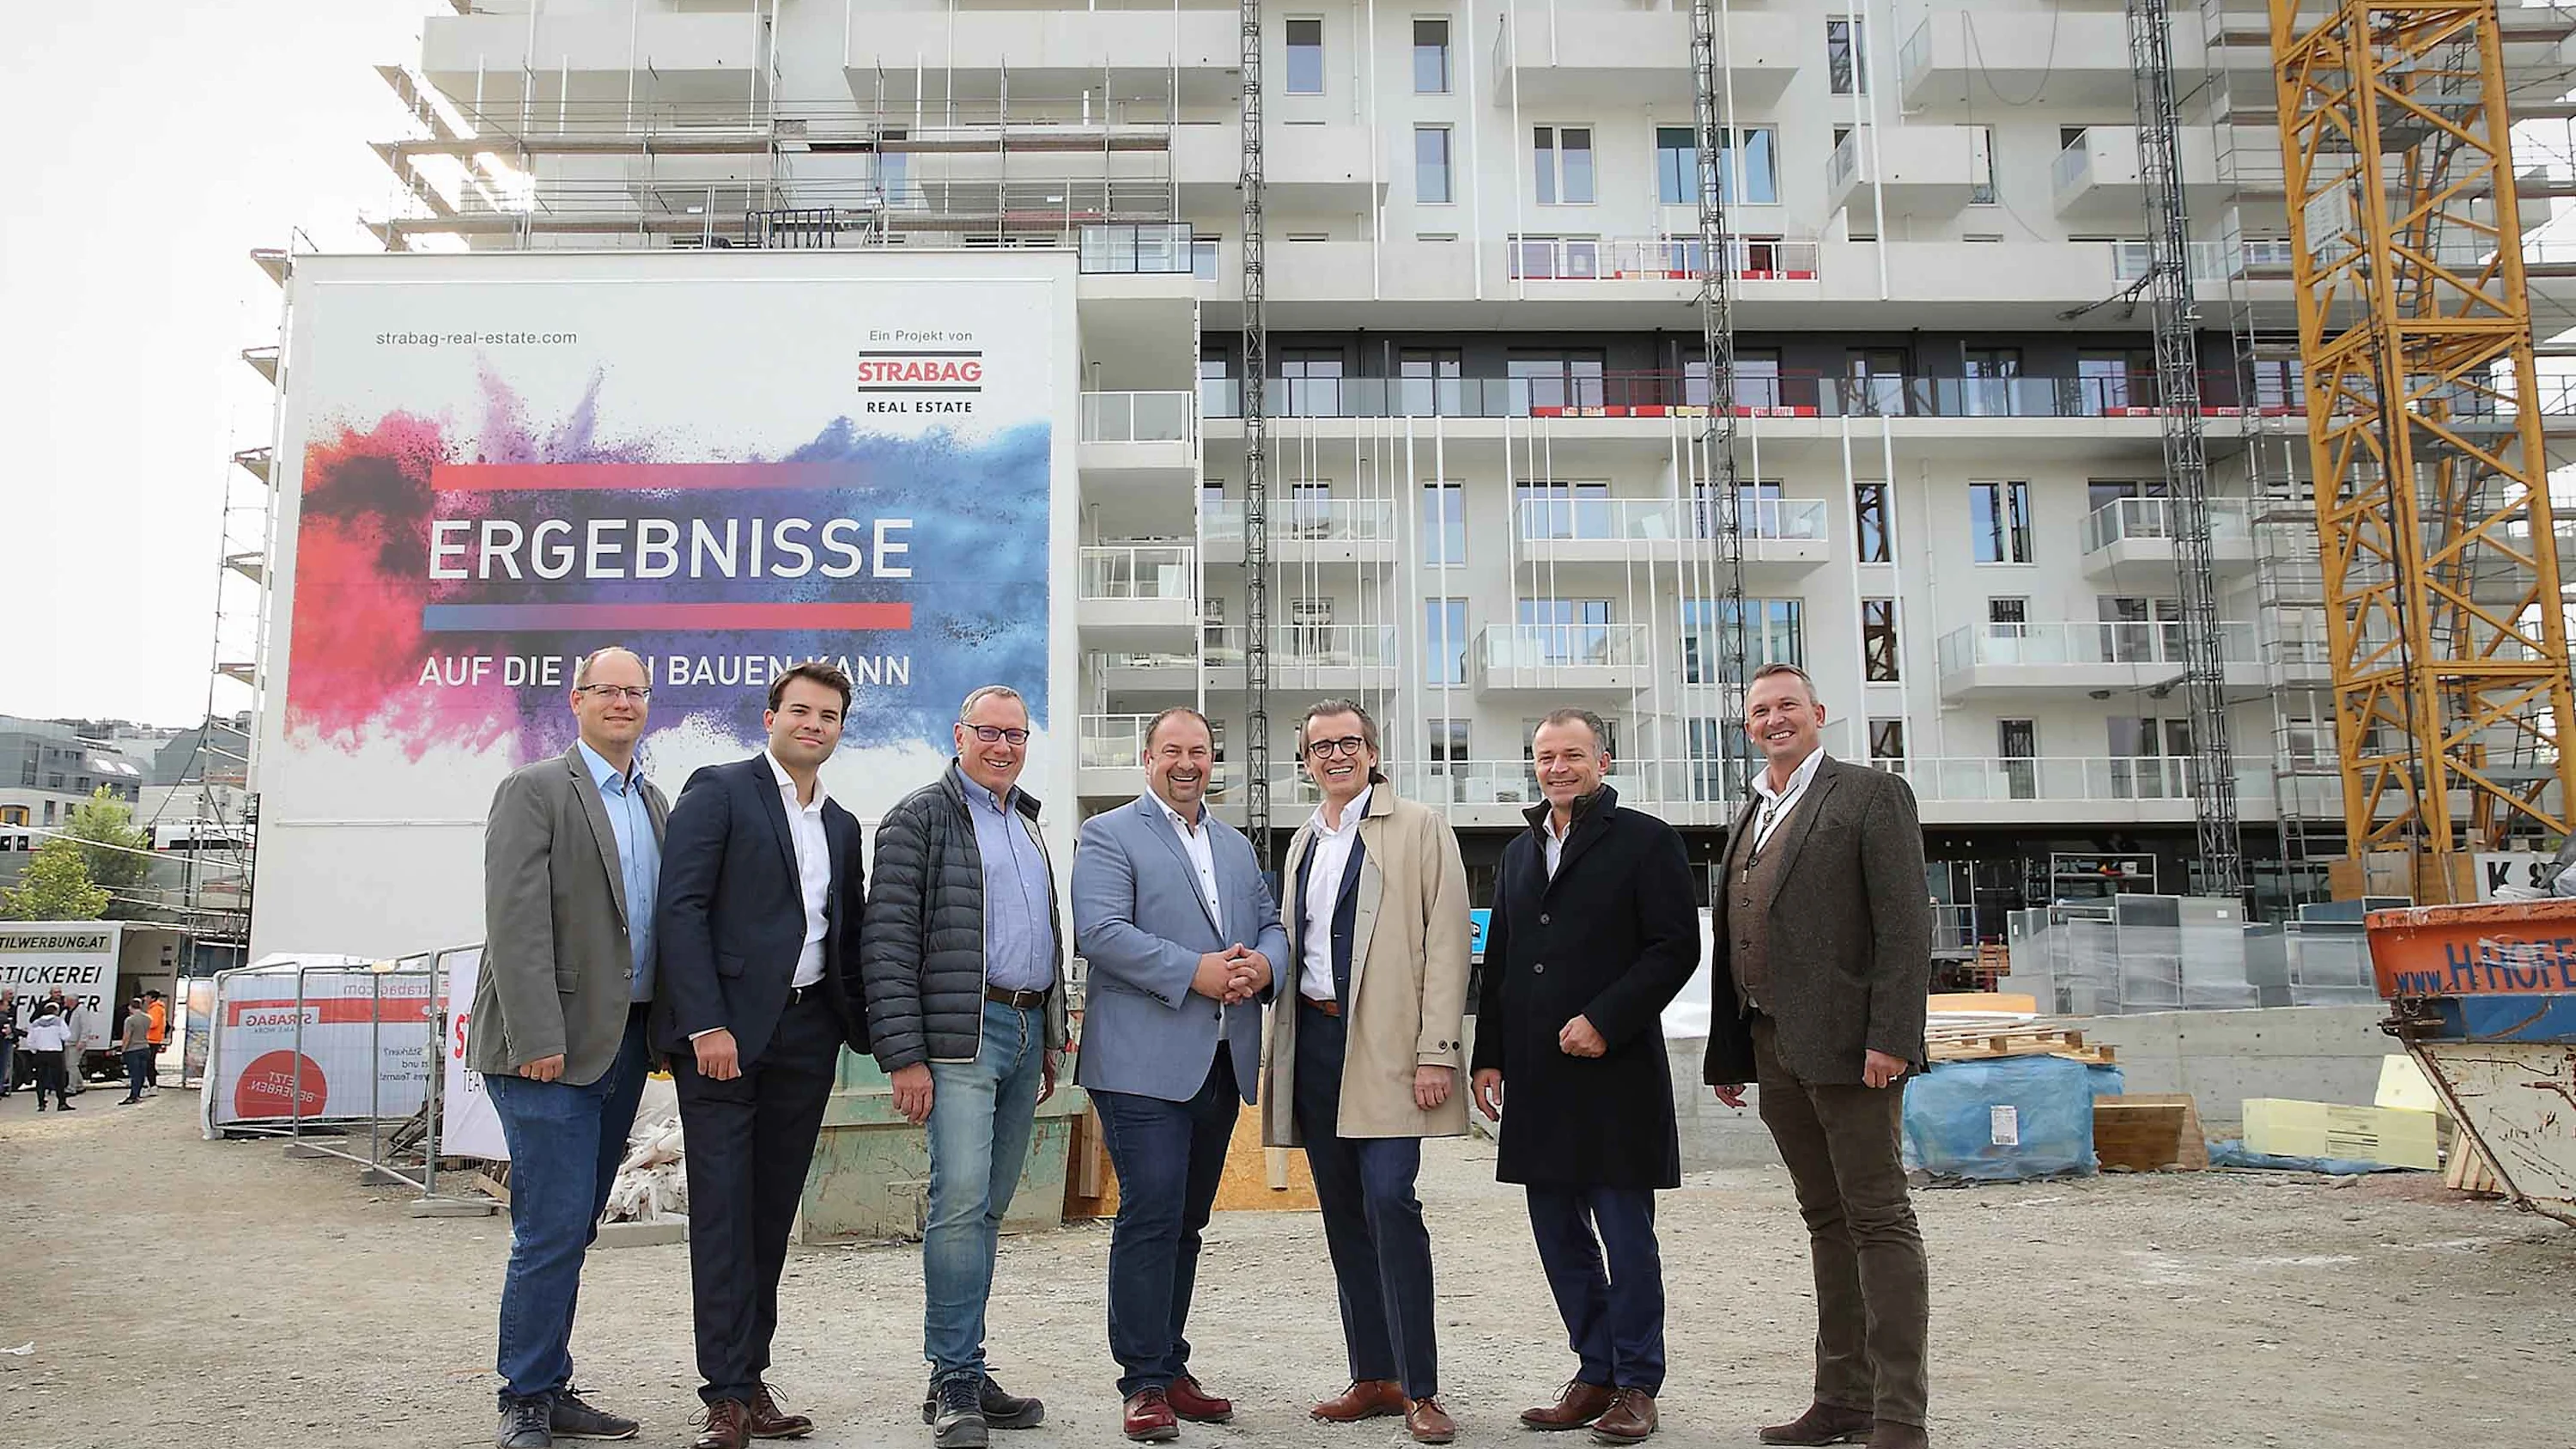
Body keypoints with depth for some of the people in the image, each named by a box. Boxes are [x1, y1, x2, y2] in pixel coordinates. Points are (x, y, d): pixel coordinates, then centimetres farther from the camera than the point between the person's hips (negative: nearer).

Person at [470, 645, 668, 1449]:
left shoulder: (655, 802, 15)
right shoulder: (535, 790, -5)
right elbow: (518, 922, -13)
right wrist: (538, 1039, -19)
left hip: (625, 1041, 7)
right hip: (552, 1043, -7)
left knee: (572, 1226, 13)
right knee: (552, 1225, -6)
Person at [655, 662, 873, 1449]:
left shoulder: (841, 823, 17)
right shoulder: (719, 790, -2)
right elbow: (681, 910, -10)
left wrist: (864, 1029, 7)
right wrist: (706, 1026, -17)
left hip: (806, 1034, 6)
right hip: (724, 1029, -6)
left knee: (773, 1213, 10)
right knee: (723, 1210, -3)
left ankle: (750, 1377, 19)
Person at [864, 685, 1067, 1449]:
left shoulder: (1027, 824, 19)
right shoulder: (920, 817, -3)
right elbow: (886, 941, -10)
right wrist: (904, 1055, -15)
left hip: (1026, 1031, 7)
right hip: (962, 1036, -7)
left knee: (989, 1209, 9)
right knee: (961, 1202, -12)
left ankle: (967, 1374, 16)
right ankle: (954, 1384, -3)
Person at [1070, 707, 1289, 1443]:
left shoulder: (1236, 845, 20)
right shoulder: (1108, 835, -1)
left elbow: (1271, 925, 18)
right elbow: (1100, 931, -14)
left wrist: (1262, 963, -5)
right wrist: (1195, 972, -19)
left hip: (1223, 1063, 6)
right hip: (1145, 1063, -6)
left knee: (1186, 1222, 13)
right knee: (1150, 1218, -7)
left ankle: (1171, 1369, 23)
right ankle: (1145, 1384, 2)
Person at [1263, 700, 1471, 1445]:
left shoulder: (1419, 829, -1)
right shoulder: (1304, 840, 18)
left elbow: (1447, 943, -7)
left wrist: (1437, 1052, -15)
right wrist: (1281, 1057, 15)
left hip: (1384, 1044, -6)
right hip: (1314, 1040, 6)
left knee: (1389, 1201, -13)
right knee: (1343, 1212, 9)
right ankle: (1374, 1379, 19)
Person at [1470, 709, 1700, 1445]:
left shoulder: (1645, 839, -2)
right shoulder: (1519, 852, 17)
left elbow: (1676, 948, -9)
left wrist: (1604, 1022, -16)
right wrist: (1488, 1055, 11)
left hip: (1615, 1071, -6)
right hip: (1537, 1075, 6)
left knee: (1626, 1233, 2)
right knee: (1558, 1232, 12)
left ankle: (1636, 1385, 15)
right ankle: (1596, 1374, 24)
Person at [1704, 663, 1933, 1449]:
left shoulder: (1871, 794, -2)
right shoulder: (1749, 815, 18)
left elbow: (1905, 924, -10)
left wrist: (1891, 1037, -18)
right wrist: (1726, 1052, 14)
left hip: (1845, 1044, -7)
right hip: (1773, 1047, 7)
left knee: (1879, 1222, -3)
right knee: (1826, 1221, 12)